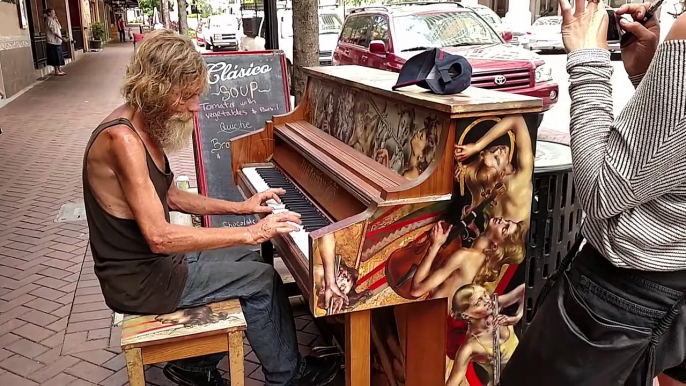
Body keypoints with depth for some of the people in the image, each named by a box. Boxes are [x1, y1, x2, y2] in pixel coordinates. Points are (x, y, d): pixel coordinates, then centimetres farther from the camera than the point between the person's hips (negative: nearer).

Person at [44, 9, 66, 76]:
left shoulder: (53, 20, 17)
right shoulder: (49, 20, -11)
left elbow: (59, 28, 16)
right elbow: (54, 31, -18)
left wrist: (56, 20, 11)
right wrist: (61, 38, -19)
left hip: (57, 41, 9)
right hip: (53, 41, -9)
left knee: (59, 56, 10)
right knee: (55, 56, -7)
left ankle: (60, 70, 14)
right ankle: (56, 71, -4)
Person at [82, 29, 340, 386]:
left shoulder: (143, 126, 3)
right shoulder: (122, 138, -27)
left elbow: (170, 198, 13)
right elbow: (159, 237, -32)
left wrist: (240, 207, 6)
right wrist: (250, 233, -29)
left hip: (148, 259, 9)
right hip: (139, 279, -9)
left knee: (245, 259, 20)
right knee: (263, 279, -3)